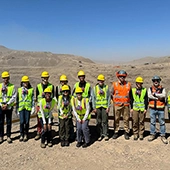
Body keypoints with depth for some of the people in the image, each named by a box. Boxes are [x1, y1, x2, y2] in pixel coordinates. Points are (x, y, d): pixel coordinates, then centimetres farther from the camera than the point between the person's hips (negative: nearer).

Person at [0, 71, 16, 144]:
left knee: (9, 122, 7)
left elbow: (14, 97, -6)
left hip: (9, 107, -1)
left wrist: (7, 104, -14)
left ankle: (8, 136, 18)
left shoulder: (12, 86, -2)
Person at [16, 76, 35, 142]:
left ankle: (26, 135, 16)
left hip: (28, 107, -1)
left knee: (27, 122, 2)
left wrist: (33, 108, 0)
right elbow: (17, 100, 14)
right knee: (22, 122, -3)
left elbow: (33, 100, 5)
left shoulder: (31, 90, 5)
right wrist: (17, 108, 12)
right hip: (21, 108, 1)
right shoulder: (19, 90, 10)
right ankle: (21, 135, 13)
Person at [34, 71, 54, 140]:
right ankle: (38, 133, 18)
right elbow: (37, 96, 9)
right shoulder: (38, 86, 6)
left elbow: (52, 96, 7)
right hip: (40, 105, 1)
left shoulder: (51, 86, 4)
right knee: (39, 120, 5)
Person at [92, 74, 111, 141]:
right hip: (98, 107, 2)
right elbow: (93, 98, 7)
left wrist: (108, 107, -4)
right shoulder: (95, 88, 7)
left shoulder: (106, 87, 4)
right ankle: (101, 135, 17)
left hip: (105, 106, -1)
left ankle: (106, 134, 11)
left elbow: (109, 97, 3)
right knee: (99, 122, 6)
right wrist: (94, 108, 1)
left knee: (105, 121, -1)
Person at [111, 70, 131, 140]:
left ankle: (126, 132, 17)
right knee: (116, 119, 5)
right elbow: (111, 93, 10)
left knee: (126, 119, 5)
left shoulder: (128, 84, 6)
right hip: (117, 105, -1)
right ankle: (116, 132, 16)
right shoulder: (114, 84, 2)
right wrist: (114, 100, 3)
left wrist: (129, 101, 8)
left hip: (126, 105, 1)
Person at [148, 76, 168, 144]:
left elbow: (163, 95, -17)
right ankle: (152, 134, 21)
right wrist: (159, 98, -15)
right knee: (152, 122, 9)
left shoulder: (162, 89, 3)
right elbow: (149, 96, -13)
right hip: (152, 108, 1)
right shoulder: (150, 89, 5)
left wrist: (155, 94, -16)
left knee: (162, 122, 6)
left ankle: (163, 136, 16)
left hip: (160, 109, -1)